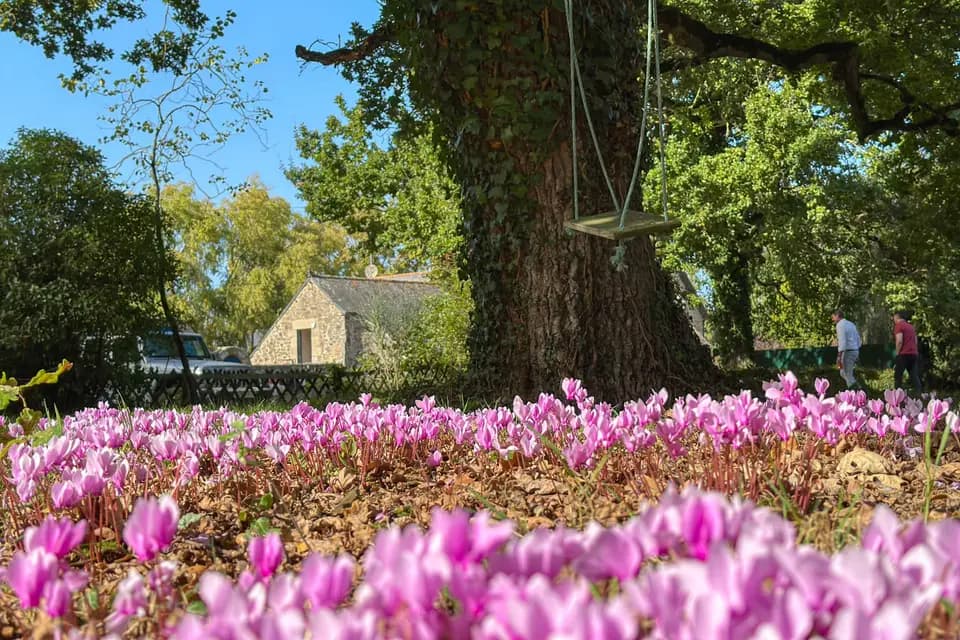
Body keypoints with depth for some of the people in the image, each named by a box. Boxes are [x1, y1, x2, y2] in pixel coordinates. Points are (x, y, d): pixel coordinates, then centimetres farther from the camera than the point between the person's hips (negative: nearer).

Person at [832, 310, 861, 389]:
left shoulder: (840, 325, -13)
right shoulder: (851, 324, 16)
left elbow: (842, 342, -23)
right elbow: (858, 340, 20)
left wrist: (839, 357, -24)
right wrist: (857, 355, 26)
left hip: (847, 352, -9)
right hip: (855, 351, 9)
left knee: (848, 375, -4)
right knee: (843, 373, 19)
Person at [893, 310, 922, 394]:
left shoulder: (899, 325, -5)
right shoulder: (911, 326, 20)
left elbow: (899, 341, -15)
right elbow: (915, 341, 21)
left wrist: (897, 353, -8)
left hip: (904, 354, -7)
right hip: (914, 354, 7)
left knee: (898, 376, 0)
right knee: (914, 377, 6)